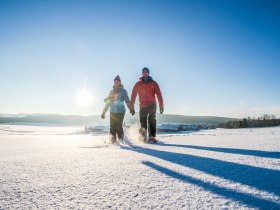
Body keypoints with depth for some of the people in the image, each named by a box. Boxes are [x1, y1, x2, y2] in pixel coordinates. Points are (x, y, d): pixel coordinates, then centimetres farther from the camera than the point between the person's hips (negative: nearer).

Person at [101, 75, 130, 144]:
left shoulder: (123, 91, 6)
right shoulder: (112, 91, 16)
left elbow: (127, 101, -1)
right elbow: (107, 102, 20)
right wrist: (103, 112, 17)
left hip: (120, 112, -3)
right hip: (112, 112, 3)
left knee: (119, 126, -9)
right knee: (112, 127, -2)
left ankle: (121, 139, 9)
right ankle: (113, 140, 10)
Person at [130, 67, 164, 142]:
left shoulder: (153, 83, 7)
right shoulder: (138, 84, 10)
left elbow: (159, 94, 0)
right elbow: (133, 95, 6)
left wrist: (161, 106, -8)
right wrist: (132, 107, -1)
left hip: (152, 105, -1)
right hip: (142, 106, 2)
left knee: (152, 120, -12)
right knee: (143, 122, 3)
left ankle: (152, 136, -12)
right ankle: (143, 138, 15)